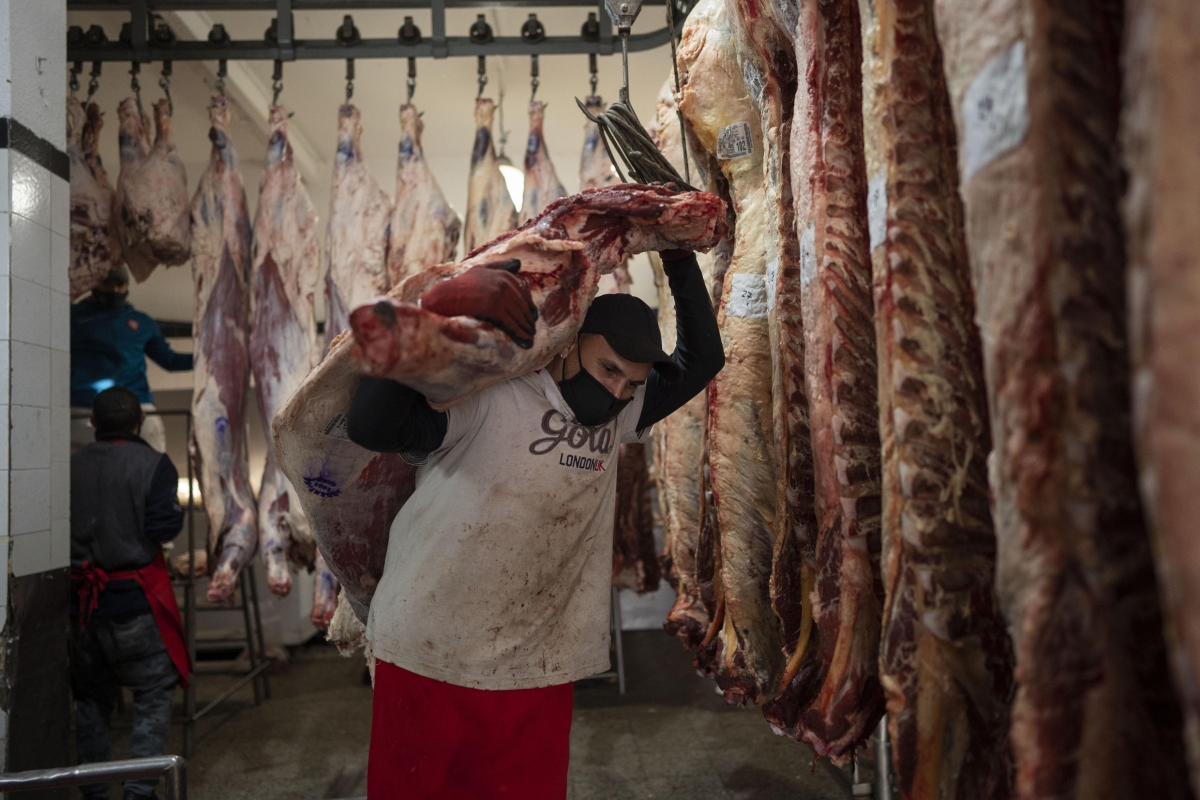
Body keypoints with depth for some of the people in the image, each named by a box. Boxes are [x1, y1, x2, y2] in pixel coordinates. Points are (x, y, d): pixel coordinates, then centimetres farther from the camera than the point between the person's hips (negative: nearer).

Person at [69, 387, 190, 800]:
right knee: (154, 693, 8)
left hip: (81, 599, 5)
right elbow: (163, 526, -18)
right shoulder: (153, 464, -10)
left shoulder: (71, 467, 2)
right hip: (135, 598, -4)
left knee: (90, 697, 18)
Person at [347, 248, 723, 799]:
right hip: (429, 665, -4)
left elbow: (702, 360, 10)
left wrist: (680, 262, 2)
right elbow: (369, 425, -27)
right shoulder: (484, 398, -15)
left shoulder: (618, 418, 6)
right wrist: (443, 304, -31)